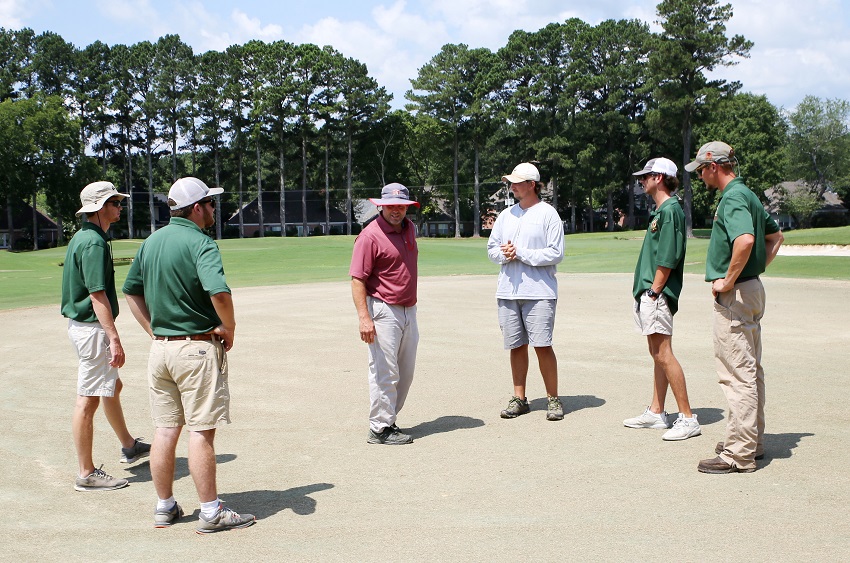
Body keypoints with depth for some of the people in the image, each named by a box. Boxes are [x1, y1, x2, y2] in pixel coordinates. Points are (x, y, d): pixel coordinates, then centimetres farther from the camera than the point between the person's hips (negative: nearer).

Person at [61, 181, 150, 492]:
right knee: (88, 399, -4)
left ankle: (129, 446, 40)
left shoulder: (82, 237, 13)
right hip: (92, 328, -11)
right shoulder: (94, 242, -19)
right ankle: (87, 473, 4)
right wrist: (114, 340, -25)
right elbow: (97, 295, -24)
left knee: (113, 386, 23)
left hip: (82, 324, 11)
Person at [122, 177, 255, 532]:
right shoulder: (200, 243, -15)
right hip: (197, 347, -7)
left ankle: (165, 507, 22)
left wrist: (153, 330, 16)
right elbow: (219, 291, -30)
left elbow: (131, 290, 18)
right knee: (201, 430, -1)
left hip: (160, 347, 7)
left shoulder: (151, 241, 10)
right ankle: (211, 513, 6)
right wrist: (229, 328, -14)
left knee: (165, 429, 13)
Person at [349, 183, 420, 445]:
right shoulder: (370, 235, -15)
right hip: (383, 312, -9)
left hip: (409, 311, 9)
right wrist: (364, 318, -26)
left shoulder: (409, 228, 11)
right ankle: (380, 429, 3)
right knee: (384, 372, -6)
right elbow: (357, 279, -18)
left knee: (405, 373, 15)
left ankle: (388, 420, 28)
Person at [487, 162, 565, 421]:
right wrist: (504, 254, -5)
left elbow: (556, 253, -9)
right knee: (516, 346, 8)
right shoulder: (506, 215, 16)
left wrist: (520, 253, -13)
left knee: (542, 346, -8)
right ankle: (519, 398, 16)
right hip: (507, 291, 5)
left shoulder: (548, 214, -2)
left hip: (539, 292, -5)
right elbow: (492, 248, 18)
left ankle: (553, 399, 3)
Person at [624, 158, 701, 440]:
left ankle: (687, 418, -7)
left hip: (657, 294, -10)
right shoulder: (660, 210, 17)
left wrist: (653, 291, -18)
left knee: (663, 354, -10)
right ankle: (656, 413, 21)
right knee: (657, 353, 14)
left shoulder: (670, 210, -14)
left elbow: (667, 258, -19)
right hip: (648, 293, 10)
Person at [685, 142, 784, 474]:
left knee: (737, 374, -7)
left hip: (735, 295, -11)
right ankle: (753, 441, 27)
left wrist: (728, 282, -24)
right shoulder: (747, 195, 15)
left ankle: (738, 455, -4)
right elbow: (776, 235, 27)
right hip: (752, 288, 11)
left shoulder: (732, 198, -17)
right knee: (751, 370, 17)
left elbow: (745, 240, -35)